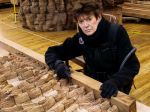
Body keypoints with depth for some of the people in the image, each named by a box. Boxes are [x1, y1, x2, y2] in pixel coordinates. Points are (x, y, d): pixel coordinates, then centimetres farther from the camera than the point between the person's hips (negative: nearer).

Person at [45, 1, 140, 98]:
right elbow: (52, 52, 0)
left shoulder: (117, 32, -17)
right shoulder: (80, 38, -6)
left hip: (116, 89, -3)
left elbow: (132, 65, -21)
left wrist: (115, 81, -40)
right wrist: (57, 64, -22)